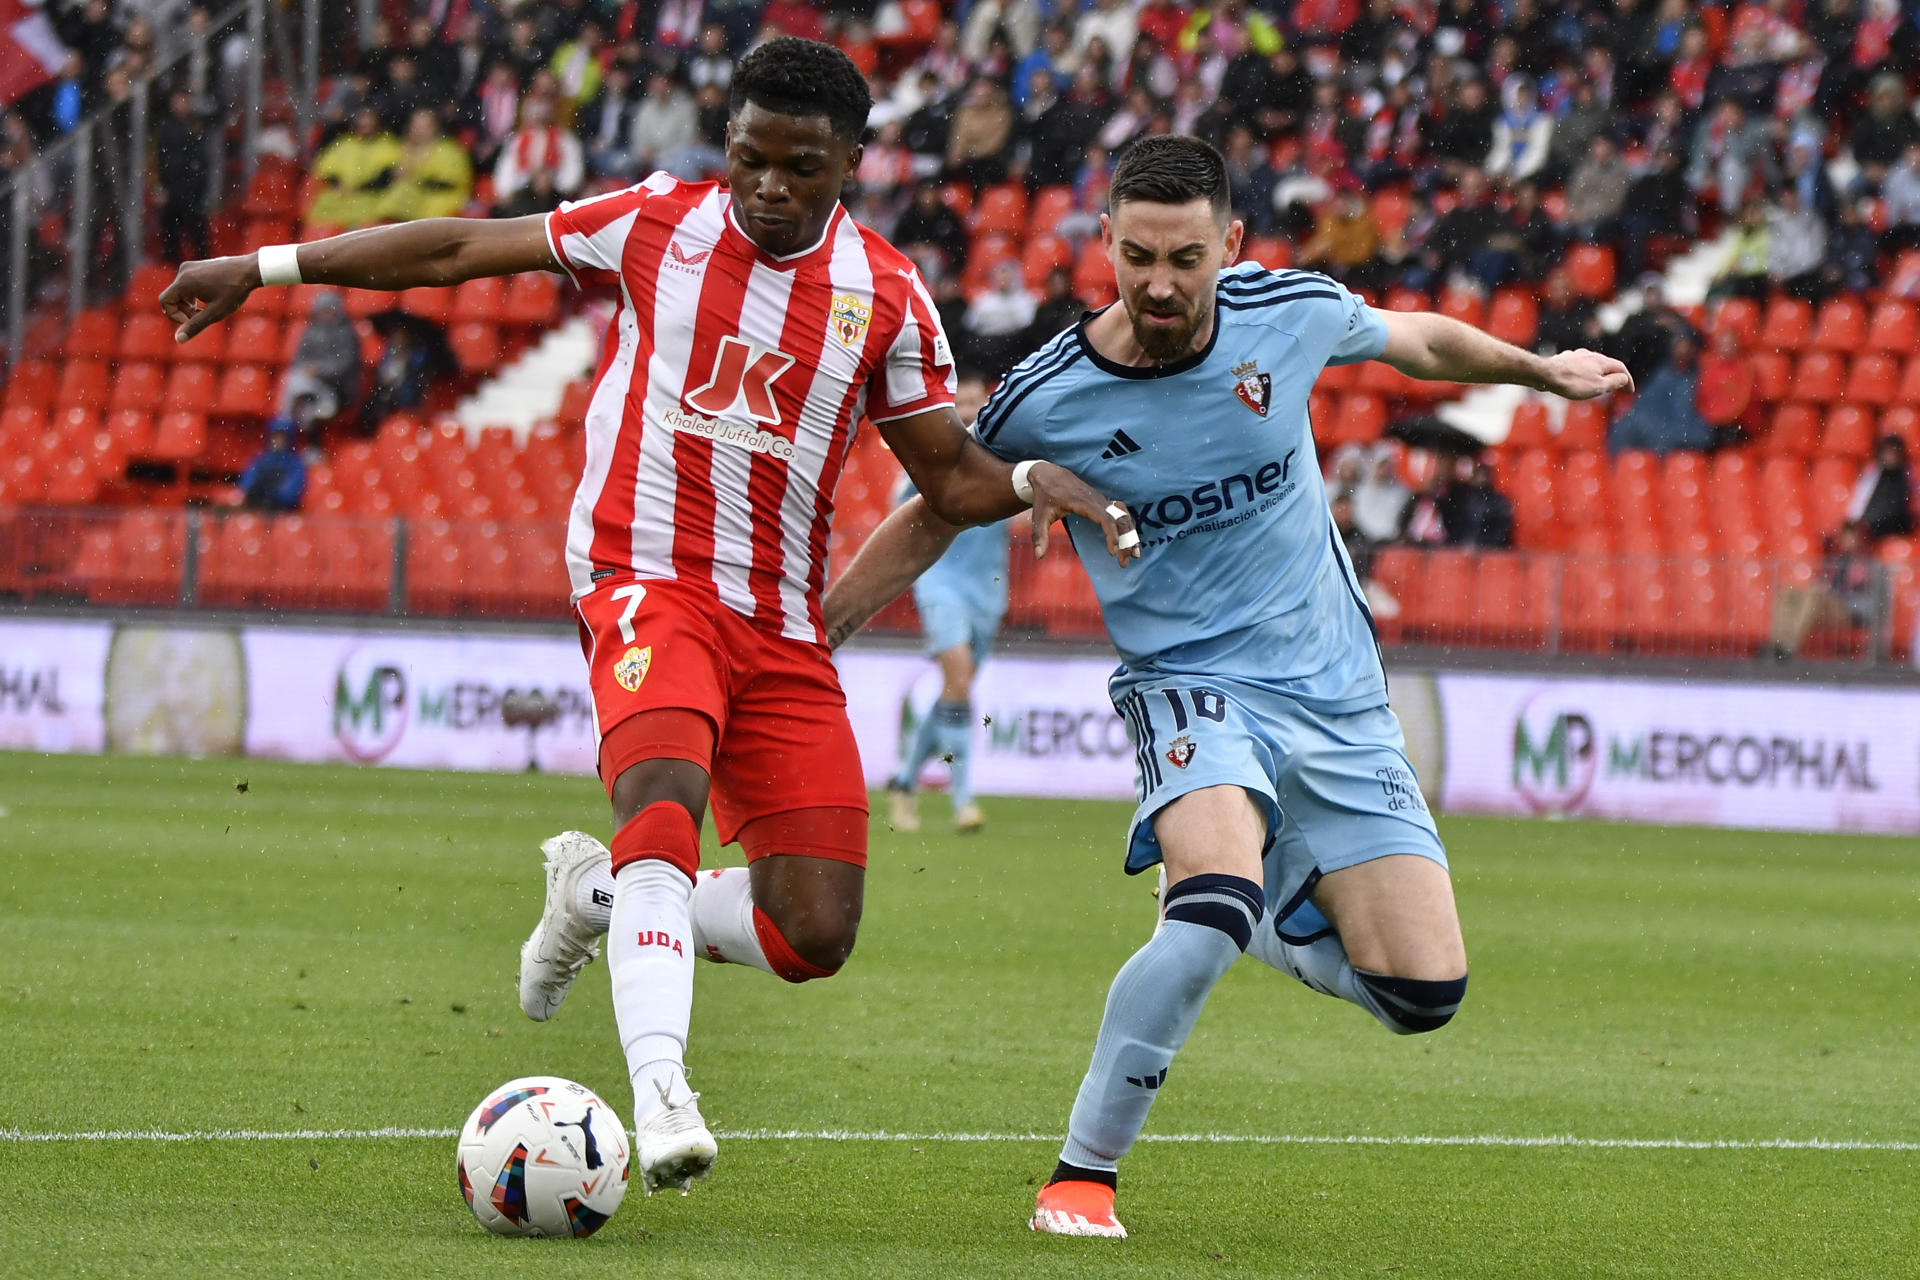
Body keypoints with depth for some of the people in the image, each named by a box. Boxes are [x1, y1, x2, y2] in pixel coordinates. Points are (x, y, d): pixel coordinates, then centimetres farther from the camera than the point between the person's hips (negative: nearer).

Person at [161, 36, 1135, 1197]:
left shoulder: (886, 297, 6)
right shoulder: (657, 225, 1)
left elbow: (949, 474, 11)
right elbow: (459, 250, 7)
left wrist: (1032, 484, -13)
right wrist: (263, 268, 8)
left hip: (784, 626, 3)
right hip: (646, 581, -3)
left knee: (815, 935, -5)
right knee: (665, 790, -35)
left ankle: (599, 897, 22)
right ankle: (659, 1093, -41)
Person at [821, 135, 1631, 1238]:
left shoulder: (1292, 313, -7)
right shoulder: (1047, 402, -13)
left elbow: (1417, 339, 16)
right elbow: (930, 525, 4)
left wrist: (1546, 371, 30)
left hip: (1338, 693, 3)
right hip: (1191, 685, -3)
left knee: (1425, 991, -8)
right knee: (1216, 907, -35)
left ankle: (1277, 920, 25)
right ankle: (1082, 1175, -21)